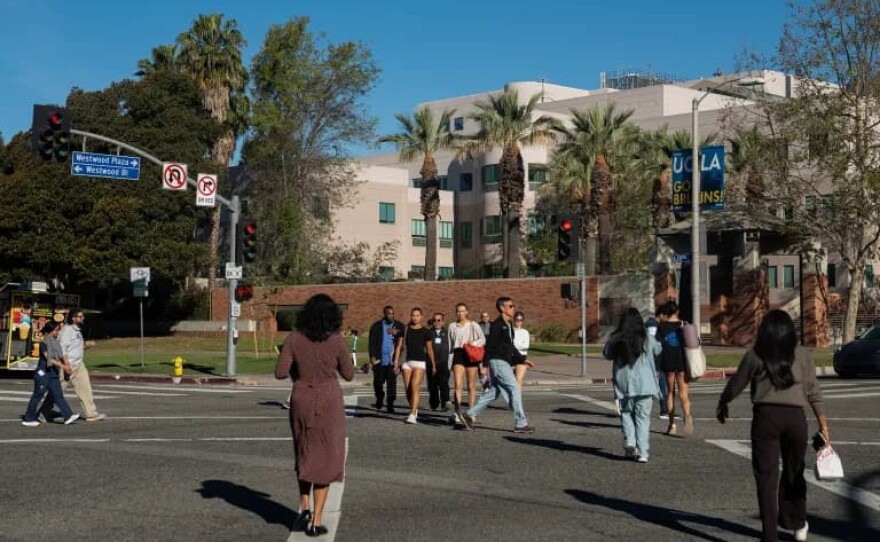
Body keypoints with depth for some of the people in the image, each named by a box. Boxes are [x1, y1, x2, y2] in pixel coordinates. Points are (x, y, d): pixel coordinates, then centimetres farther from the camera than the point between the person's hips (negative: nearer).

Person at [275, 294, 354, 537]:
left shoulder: (293, 339, -6)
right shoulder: (336, 341, -10)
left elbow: (280, 373, -8)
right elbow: (348, 374, -1)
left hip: (301, 401, 2)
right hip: (328, 403, -2)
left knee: (304, 454, 23)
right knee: (325, 459, 7)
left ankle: (304, 509, 16)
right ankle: (316, 521, 6)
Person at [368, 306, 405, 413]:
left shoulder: (399, 326, 8)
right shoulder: (376, 326, 6)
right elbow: (372, 343, 2)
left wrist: (396, 333, -14)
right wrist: (372, 356, -8)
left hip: (393, 360, 0)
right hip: (379, 360, 0)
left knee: (392, 383, -3)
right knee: (378, 382, 6)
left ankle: (390, 404, 4)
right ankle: (380, 398, 33)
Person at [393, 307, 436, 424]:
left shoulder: (426, 332, 4)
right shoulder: (405, 330, 9)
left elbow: (429, 349, 9)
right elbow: (400, 346, 8)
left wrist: (433, 364, 9)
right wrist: (396, 361, 0)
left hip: (420, 362, -3)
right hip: (407, 362, 3)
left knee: (415, 388, -16)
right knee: (408, 389, 5)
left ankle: (412, 415, -19)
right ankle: (414, 409, 27)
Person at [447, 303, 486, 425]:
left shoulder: (474, 325, 5)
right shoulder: (452, 326, 11)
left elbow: (483, 340, 4)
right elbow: (450, 344, 15)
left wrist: (474, 342, -15)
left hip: (471, 355, 0)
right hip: (458, 354, 0)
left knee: (471, 386, 4)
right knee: (458, 385, -15)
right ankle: (457, 412, -24)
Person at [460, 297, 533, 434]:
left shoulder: (508, 326, 16)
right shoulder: (497, 325, -13)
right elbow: (490, 345, -16)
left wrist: (522, 359, 19)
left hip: (504, 362, 10)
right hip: (498, 361, -10)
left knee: (494, 392, 12)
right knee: (514, 389, -9)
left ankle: (469, 415, 19)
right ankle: (520, 424, -5)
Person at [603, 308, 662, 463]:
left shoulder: (616, 340, -4)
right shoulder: (647, 339, -4)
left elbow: (607, 354, 8)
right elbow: (658, 349, 13)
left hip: (624, 385, 0)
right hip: (644, 385, 0)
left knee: (626, 414, 18)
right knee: (643, 417, 5)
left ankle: (630, 442, -3)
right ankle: (642, 452, 1)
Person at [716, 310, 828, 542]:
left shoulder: (755, 356, 1)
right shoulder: (803, 355, 5)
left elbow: (735, 386, 8)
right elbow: (813, 392, 3)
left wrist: (722, 404, 26)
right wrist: (823, 425, 6)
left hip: (765, 417, -2)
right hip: (795, 418, 2)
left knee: (766, 476, 1)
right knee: (793, 472, 19)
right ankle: (797, 523, 34)